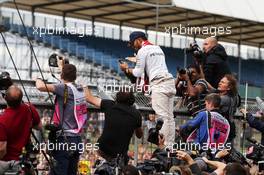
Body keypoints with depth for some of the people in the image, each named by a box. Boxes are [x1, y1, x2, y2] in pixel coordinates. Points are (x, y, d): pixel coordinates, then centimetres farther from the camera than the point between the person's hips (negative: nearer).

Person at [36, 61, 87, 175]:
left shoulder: (65, 88, -12)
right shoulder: (79, 89, 9)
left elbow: (41, 87, -21)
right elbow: (69, 79, 33)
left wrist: (38, 79, 2)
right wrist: (62, 66, 46)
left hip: (65, 139, -7)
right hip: (77, 139, 8)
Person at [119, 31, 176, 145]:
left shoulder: (142, 51, 2)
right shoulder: (158, 48, 26)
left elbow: (138, 73, 3)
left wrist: (126, 69, 18)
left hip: (159, 83, -8)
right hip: (170, 81, 8)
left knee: (162, 117, -13)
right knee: (169, 117, 4)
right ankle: (170, 145, 1)